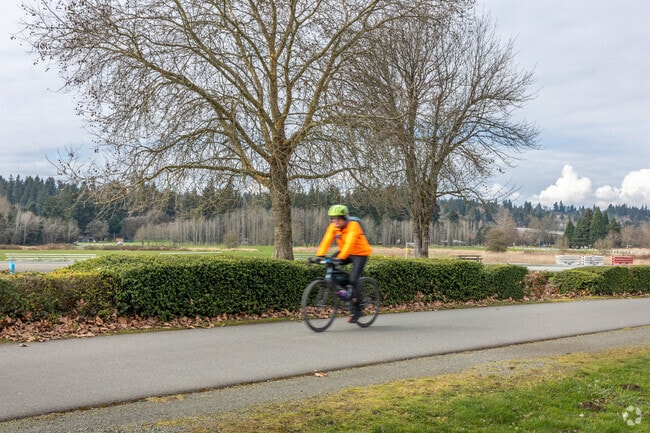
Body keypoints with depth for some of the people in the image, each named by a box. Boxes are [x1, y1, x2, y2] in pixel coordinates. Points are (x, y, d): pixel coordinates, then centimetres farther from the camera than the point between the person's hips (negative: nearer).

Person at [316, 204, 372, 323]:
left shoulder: (353, 225, -25)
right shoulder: (333, 227, -7)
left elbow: (349, 243, -37)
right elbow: (326, 241, -16)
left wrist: (341, 257, -48)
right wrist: (319, 255, -30)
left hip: (360, 253, -6)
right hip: (346, 253, 6)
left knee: (353, 279, -18)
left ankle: (356, 310, -7)